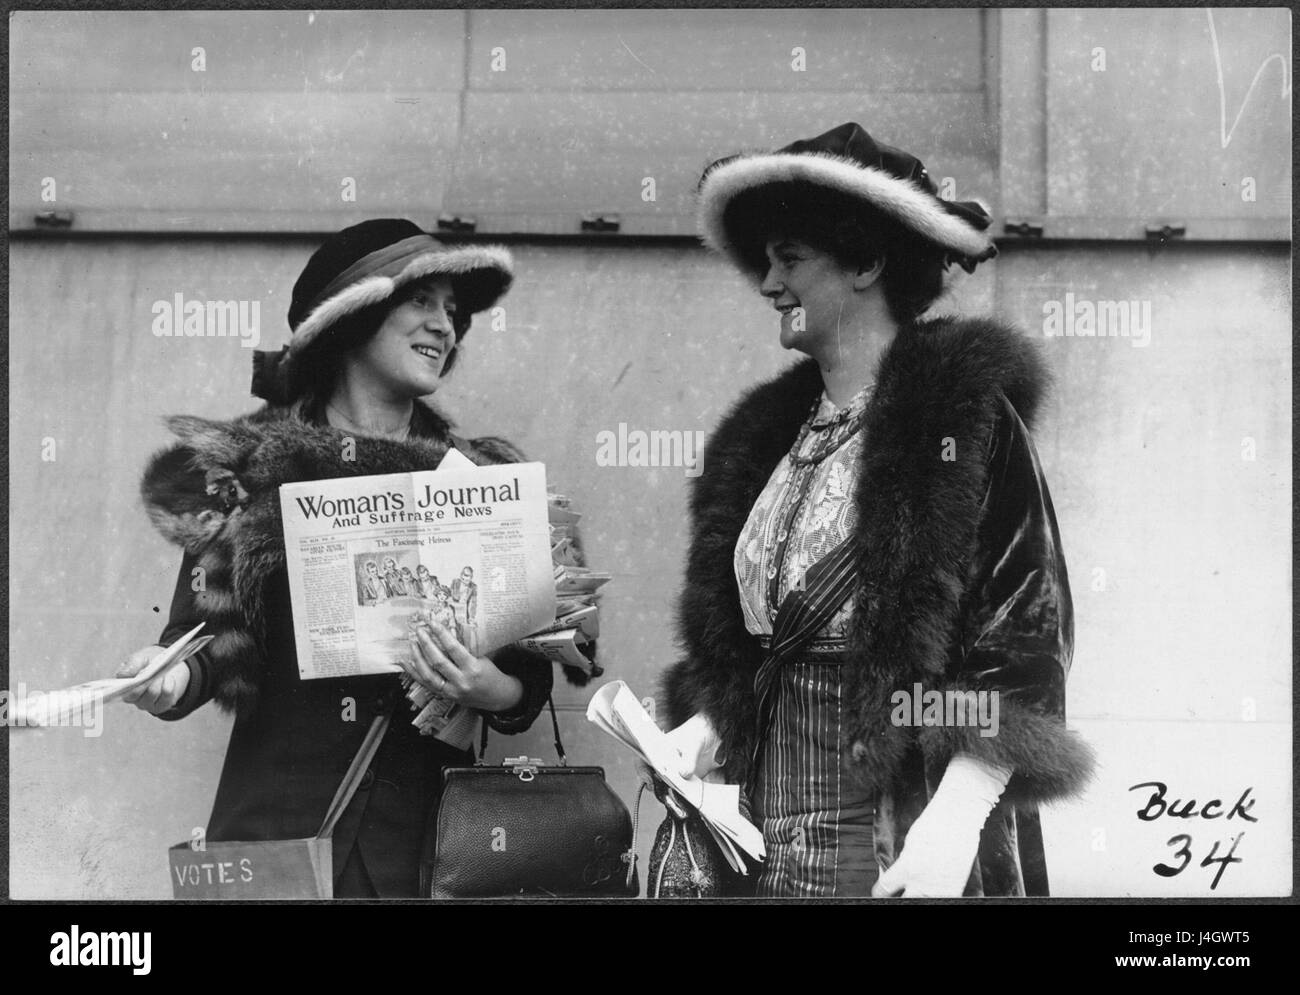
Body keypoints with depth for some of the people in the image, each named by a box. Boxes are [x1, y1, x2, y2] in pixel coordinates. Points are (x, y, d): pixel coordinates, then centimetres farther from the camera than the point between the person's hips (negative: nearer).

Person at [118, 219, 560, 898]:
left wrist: (499, 692, -16)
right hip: (279, 816, -1)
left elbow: (532, 671, 5)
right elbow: (205, 631, 2)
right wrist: (173, 678, -19)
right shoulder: (249, 465, 3)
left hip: (429, 832, 1)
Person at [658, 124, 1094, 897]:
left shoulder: (968, 416, -7)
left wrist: (951, 824, -21)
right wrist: (707, 724, 1)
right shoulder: (772, 433, 12)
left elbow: (1026, 642, -13)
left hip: (904, 833, -6)